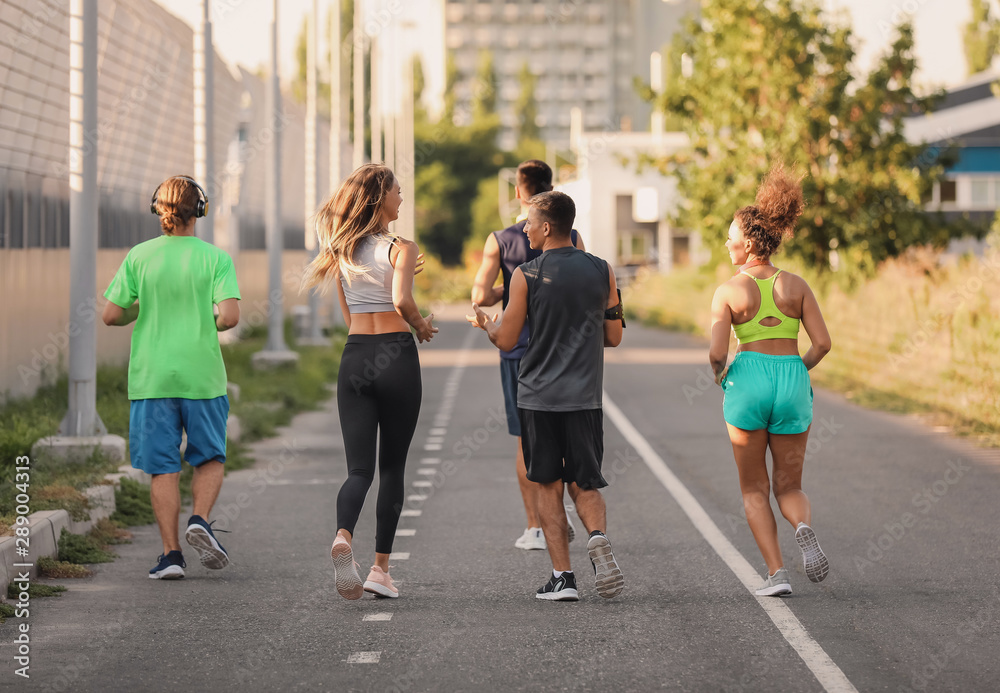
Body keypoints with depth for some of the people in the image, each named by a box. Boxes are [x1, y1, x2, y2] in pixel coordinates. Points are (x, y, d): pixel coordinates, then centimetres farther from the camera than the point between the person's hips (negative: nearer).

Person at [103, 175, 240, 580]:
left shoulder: (139, 257, -1)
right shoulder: (215, 259, -4)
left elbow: (111, 316, -2)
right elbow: (230, 316, -13)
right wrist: (210, 324, 8)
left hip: (151, 376, 1)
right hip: (201, 375, -1)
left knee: (163, 468, 4)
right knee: (210, 458, 15)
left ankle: (171, 553, 0)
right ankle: (200, 520, -8)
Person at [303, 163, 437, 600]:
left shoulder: (342, 250, 11)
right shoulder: (401, 248, -6)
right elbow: (401, 300, -22)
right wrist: (421, 325, -3)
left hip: (354, 355, 4)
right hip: (395, 353, -4)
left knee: (359, 467, 2)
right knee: (392, 468, 8)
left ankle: (343, 536, -28)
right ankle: (380, 568, 9)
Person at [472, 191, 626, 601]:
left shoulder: (527, 275, -6)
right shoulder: (601, 271, 3)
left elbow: (505, 341, -2)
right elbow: (613, 336, 9)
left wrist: (484, 322, 19)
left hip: (538, 395, -2)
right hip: (584, 396, 2)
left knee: (548, 486, 7)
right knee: (584, 484, 11)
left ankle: (562, 577, 3)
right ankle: (598, 537, -20)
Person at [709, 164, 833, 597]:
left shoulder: (728, 291, -4)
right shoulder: (796, 285, 4)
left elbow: (717, 353, -10)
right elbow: (822, 343, -2)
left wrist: (720, 374, 12)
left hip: (747, 379, -2)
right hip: (793, 382, 2)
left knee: (754, 490, 12)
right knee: (789, 487, 14)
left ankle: (776, 573, -2)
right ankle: (803, 529, -20)